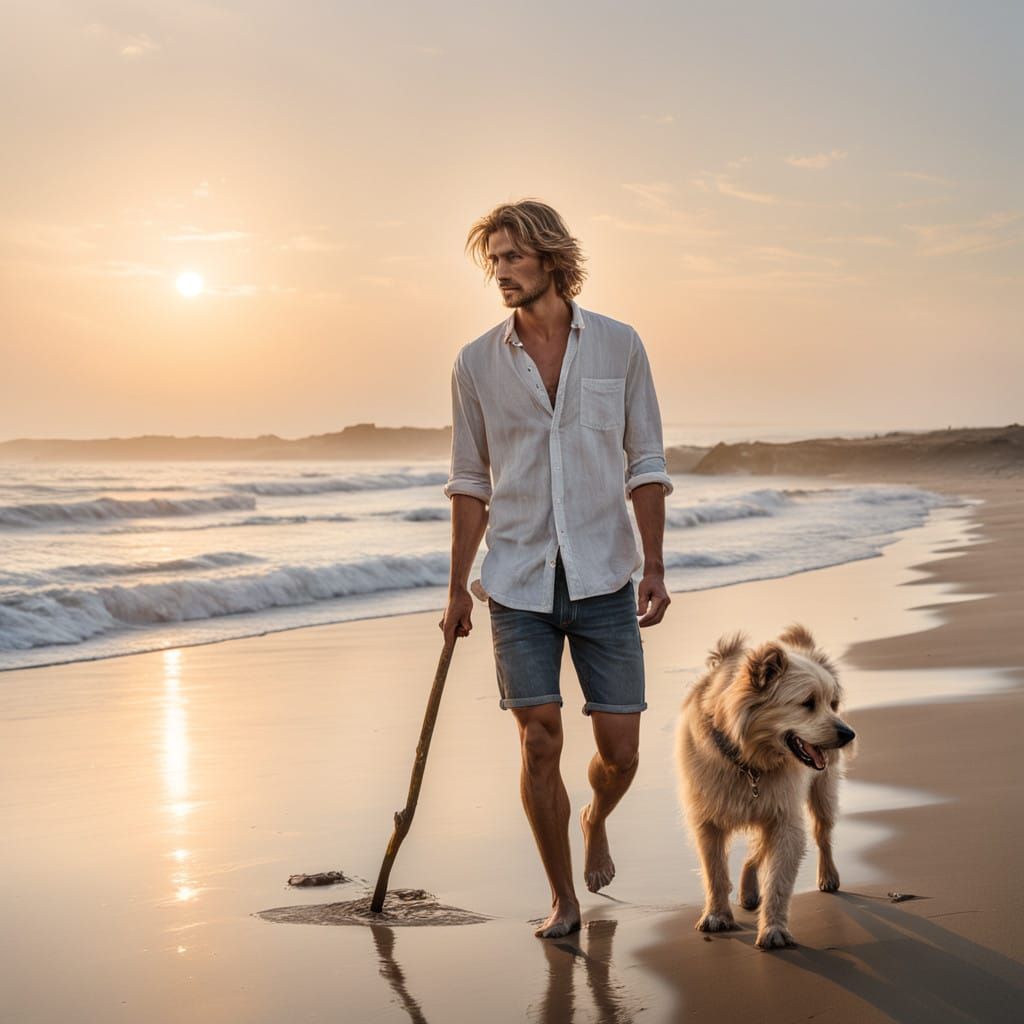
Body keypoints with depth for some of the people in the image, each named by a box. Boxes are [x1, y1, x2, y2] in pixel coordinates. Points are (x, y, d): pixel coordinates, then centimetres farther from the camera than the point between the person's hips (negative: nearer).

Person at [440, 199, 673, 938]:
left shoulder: (619, 346, 0)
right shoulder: (477, 364, 2)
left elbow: (645, 464, 3)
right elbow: (471, 483, 7)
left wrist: (654, 566, -5)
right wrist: (458, 588, 5)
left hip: (603, 579, 0)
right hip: (518, 585, 0)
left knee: (619, 749, 2)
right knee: (540, 744, -5)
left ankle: (596, 822, 37)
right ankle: (564, 900, 11)